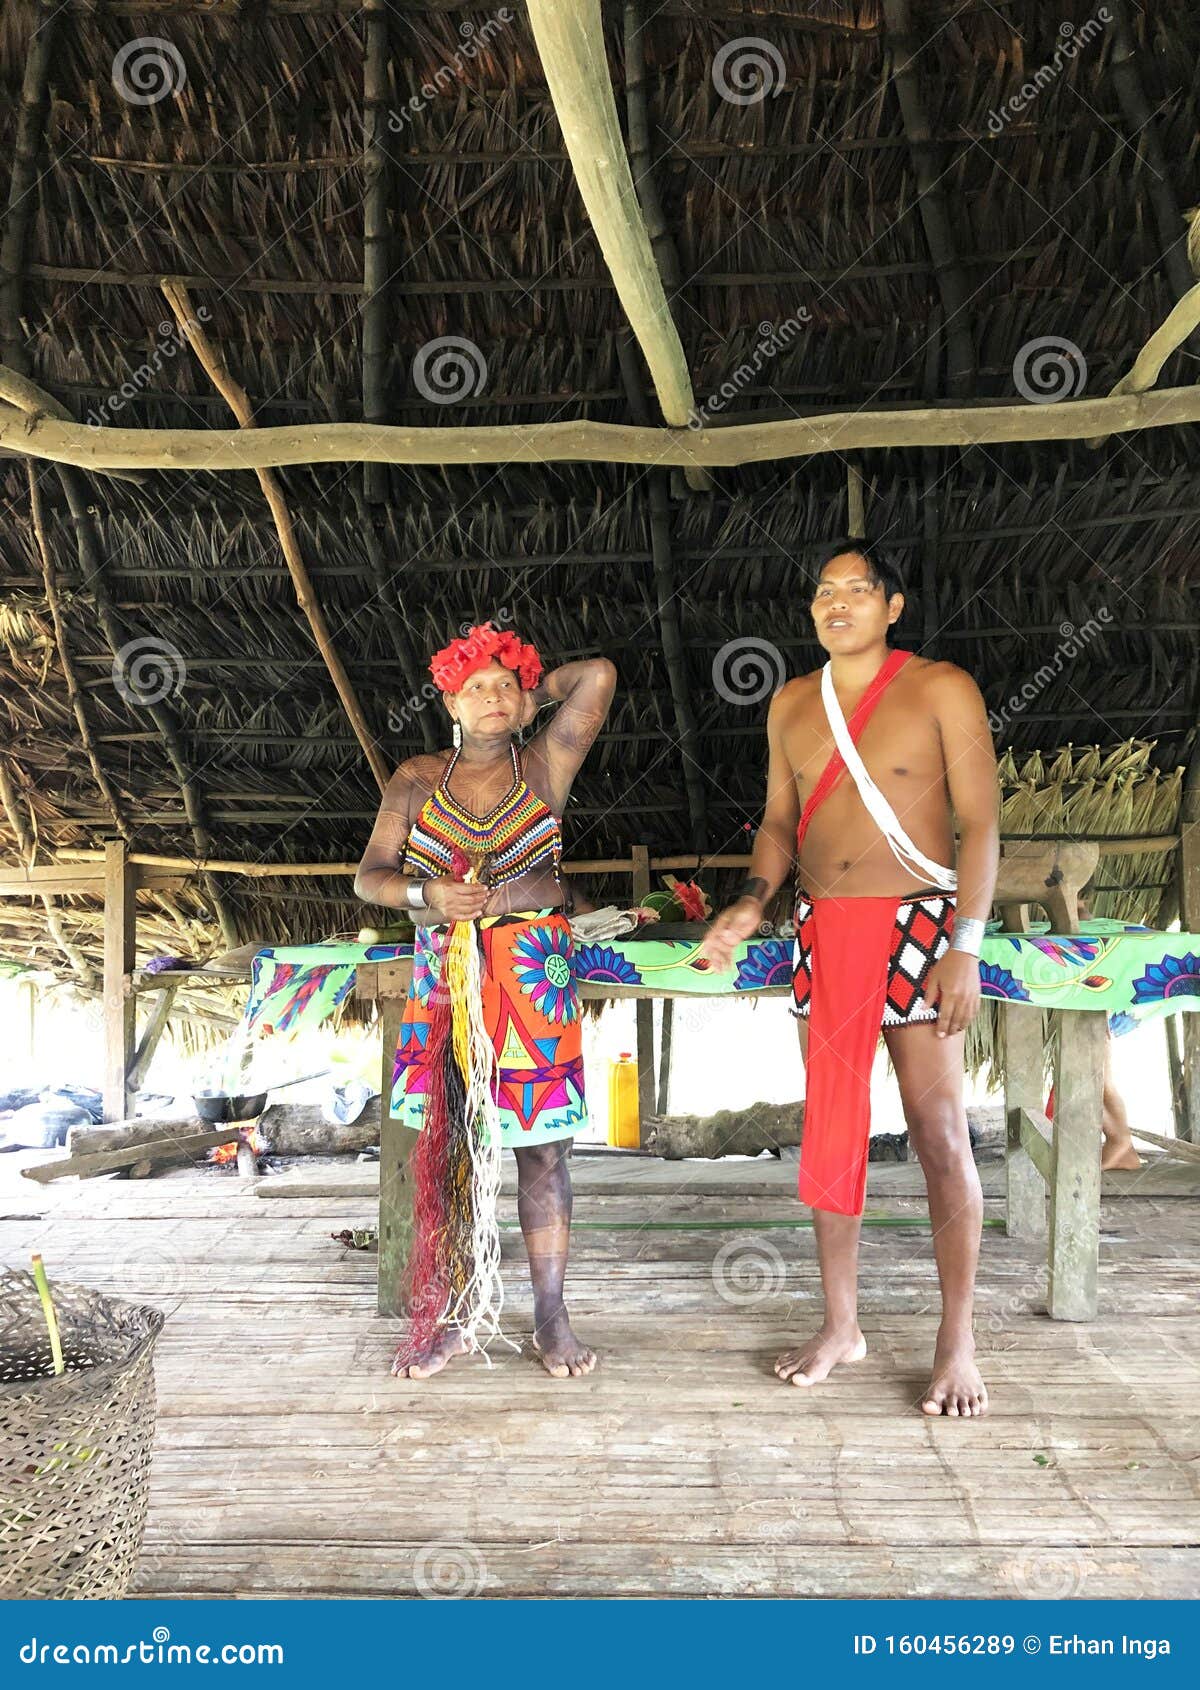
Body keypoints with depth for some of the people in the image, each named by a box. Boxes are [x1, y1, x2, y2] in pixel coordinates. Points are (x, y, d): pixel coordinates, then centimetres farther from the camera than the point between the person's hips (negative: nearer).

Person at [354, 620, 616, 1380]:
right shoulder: (417, 780, 8)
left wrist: (537, 691, 10)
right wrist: (427, 894, -13)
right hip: (444, 981, 2)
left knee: (542, 1147, 3)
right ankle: (454, 1316, 18)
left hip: (535, 981, -1)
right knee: (448, 1148, 4)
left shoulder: (544, 766, 3)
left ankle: (551, 1317, 15)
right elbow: (369, 875, 6)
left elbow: (600, 676, -5)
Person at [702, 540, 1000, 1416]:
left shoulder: (941, 690, -3)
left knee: (940, 1131, -2)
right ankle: (841, 1325, 22)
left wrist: (966, 945, -15)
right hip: (822, 929, 5)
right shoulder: (792, 704, 11)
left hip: (915, 924, -4)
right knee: (830, 1129, 9)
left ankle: (958, 1343, 10)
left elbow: (980, 823, -7)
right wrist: (753, 901, -1)